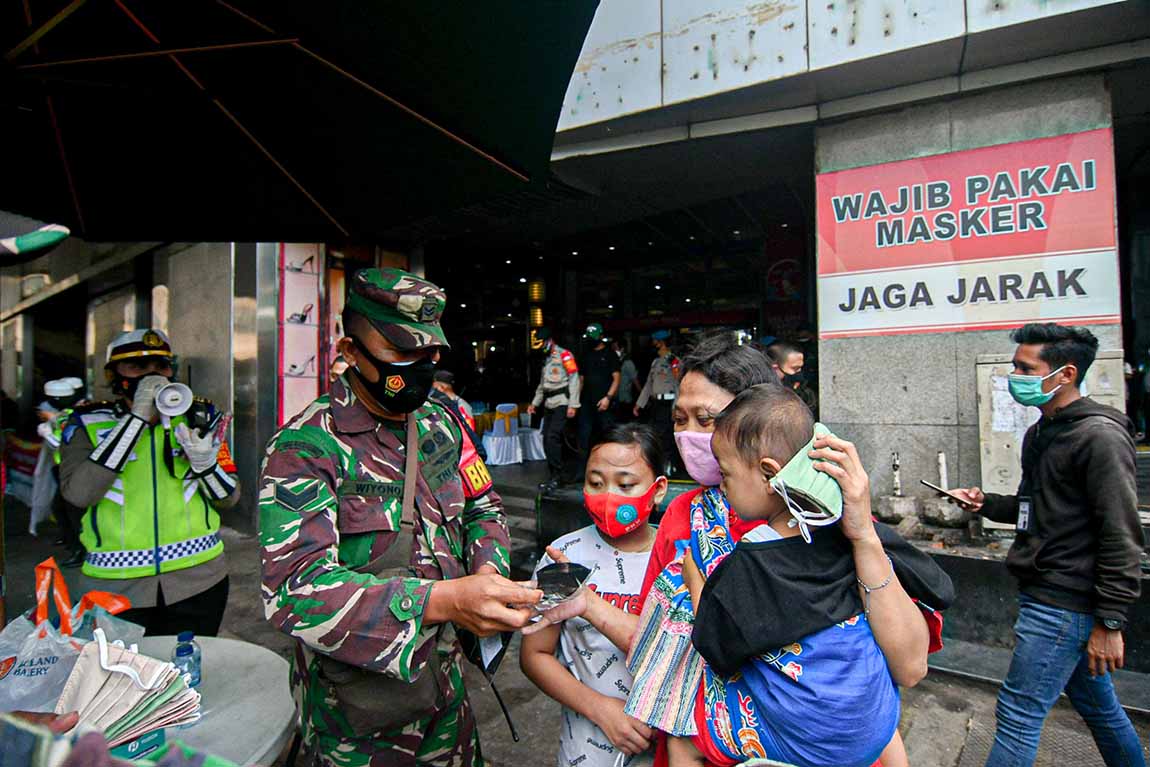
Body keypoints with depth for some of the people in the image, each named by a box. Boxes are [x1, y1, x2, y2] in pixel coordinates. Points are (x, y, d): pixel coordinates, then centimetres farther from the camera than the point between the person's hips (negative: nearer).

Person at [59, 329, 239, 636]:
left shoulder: (199, 418, 1)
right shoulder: (88, 424, -2)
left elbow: (229, 498, 1)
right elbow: (78, 493, -20)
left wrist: (205, 463, -19)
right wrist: (136, 417, -21)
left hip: (198, 579, 1)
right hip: (116, 587, -1)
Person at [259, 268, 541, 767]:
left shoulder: (440, 423, -1)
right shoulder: (306, 447, -20)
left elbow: (482, 507, 8)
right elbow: (295, 589, -29)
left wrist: (487, 568, -13)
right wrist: (443, 600, -40)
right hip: (355, 706, -5)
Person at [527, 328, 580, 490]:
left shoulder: (564, 355, -7)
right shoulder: (547, 359, 20)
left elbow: (574, 380, -13)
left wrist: (573, 405, -18)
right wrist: (534, 403, 21)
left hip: (562, 403, -8)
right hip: (549, 404, 8)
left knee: (553, 438, -15)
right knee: (547, 440, 6)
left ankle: (557, 476, -6)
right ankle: (553, 475, 16)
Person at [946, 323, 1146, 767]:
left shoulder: (1099, 436, -16)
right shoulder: (1041, 433, 12)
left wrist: (1110, 622, -18)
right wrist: (987, 504, 3)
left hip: (1064, 605, -9)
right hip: (1042, 594, 9)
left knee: (1018, 715, -2)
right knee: (1098, 707, 23)